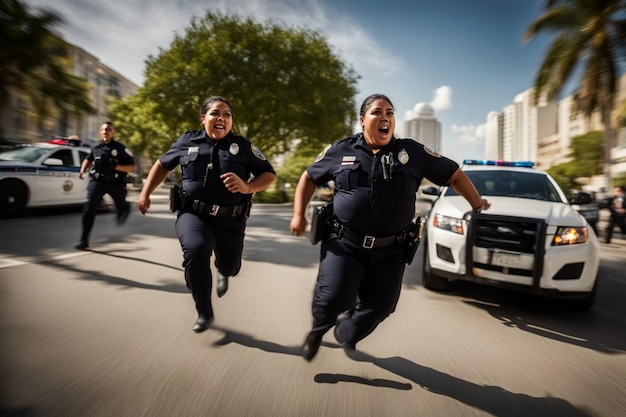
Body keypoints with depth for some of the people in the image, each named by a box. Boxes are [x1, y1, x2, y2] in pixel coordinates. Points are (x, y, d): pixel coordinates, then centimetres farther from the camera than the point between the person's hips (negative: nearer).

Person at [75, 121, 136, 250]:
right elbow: (88, 159, 27)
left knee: (121, 207, 17)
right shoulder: (96, 148, 7)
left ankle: (126, 207, 59)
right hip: (98, 182, 2)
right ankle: (84, 241, -10)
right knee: (89, 208, -15)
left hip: (116, 183, -2)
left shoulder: (120, 148, -6)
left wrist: (116, 166, -24)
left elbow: (132, 167, -8)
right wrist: (83, 170, 9)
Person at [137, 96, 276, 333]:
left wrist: (247, 187, -18)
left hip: (230, 220, 1)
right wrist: (145, 194, 14)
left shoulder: (243, 146, 1)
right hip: (193, 214, 0)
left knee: (230, 266, 10)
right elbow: (162, 165, 19)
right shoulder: (188, 141, 5)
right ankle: (204, 313, -4)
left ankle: (222, 272, 55)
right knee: (195, 250, -28)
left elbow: (269, 175, 1)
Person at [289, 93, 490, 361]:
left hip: (389, 250, 2)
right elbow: (309, 177, 11)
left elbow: (454, 174, 9)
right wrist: (299, 214, 4)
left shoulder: (413, 152, 0)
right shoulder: (341, 150, 0)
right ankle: (318, 330, 26)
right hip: (345, 243, -1)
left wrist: (477, 205, 4)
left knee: (380, 305, 6)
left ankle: (347, 335, 40)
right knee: (333, 298, -12)